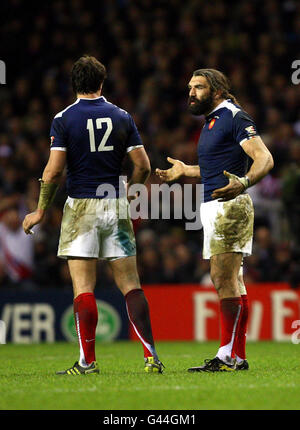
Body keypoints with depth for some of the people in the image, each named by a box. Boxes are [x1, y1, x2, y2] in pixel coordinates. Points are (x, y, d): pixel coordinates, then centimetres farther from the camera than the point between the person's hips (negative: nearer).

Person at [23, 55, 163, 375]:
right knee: (130, 285, 4)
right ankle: (151, 357, -1)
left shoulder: (64, 119, -4)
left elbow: (53, 171, -10)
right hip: (115, 206, 3)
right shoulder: (122, 117, 5)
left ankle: (87, 361, -5)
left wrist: (40, 211, 0)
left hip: (81, 205, -3)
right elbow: (143, 166, 3)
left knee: (83, 287, -2)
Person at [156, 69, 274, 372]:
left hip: (230, 207, -10)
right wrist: (185, 171, 35)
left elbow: (264, 159, -19)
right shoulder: (212, 121, 20)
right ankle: (238, 357, 12)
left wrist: (243, 184, -36)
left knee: (224, 280, -13)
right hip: (214, 209, 10)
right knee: (231, 282, 10)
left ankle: (227, 356, -15)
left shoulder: (234, 117, -9)